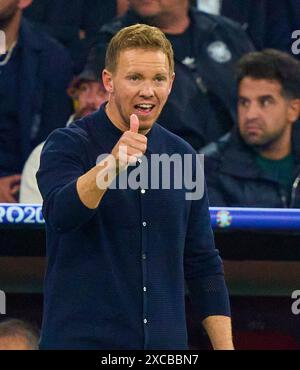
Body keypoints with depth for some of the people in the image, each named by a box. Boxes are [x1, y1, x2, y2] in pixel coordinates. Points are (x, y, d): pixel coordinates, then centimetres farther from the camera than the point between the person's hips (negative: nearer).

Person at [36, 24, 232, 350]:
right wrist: (112, 163, -42)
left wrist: (225, 346, 5)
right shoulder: (68, 145, -6)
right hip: (81, 339, -4)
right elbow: (61, 213, -26)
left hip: (165, 342, 4)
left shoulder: (182, 156, 9)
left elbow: (203, 265, 12)